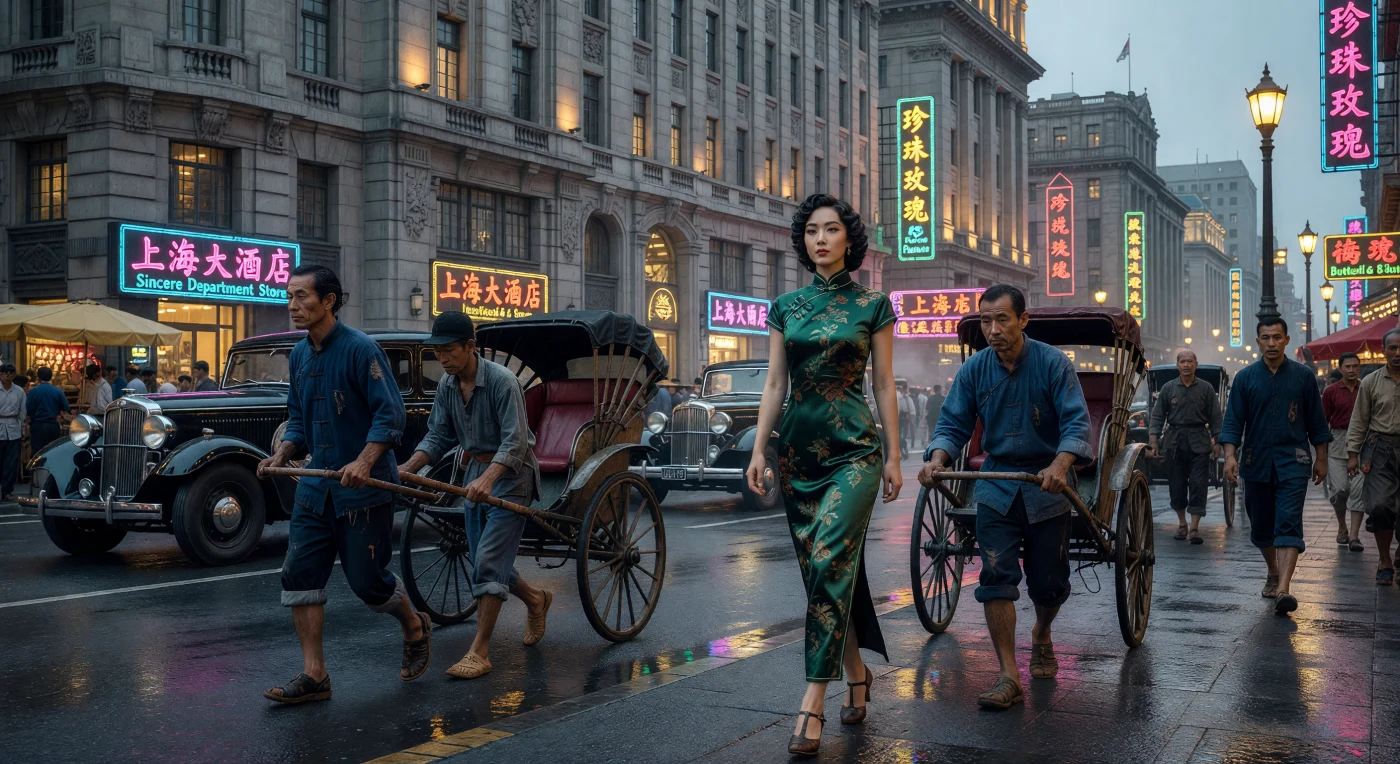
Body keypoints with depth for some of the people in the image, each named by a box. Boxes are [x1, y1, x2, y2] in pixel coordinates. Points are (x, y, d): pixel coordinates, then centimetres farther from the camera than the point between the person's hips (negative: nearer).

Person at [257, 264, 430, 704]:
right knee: (299, 574, 0)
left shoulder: (360, 349, -14)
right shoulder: (299, 357, 10)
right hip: (316, 486, 7)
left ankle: (415, 628, 31)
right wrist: (280, 457, 1)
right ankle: (314, 676, 7)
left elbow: (391, 415, -17)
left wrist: (364, 462, -28)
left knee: (367, 579, 0)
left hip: (365, 487, -7)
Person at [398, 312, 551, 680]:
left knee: (488, 560, -14)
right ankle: (535, 599, 40)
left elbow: (515, 442, -25)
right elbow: (438, 435, 3)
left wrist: (488, 478, -40)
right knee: (485, 560, 13)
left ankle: (479, 653, -11)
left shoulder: (502, 381, -20)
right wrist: (408, 467, -14)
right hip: (476, 473, 8)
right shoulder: (447, 385, 2)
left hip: (509, 474, -7)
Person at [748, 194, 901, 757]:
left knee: (828, 563, -16)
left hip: (854, 450, -4)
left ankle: (812, 705, -15)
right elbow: (774, 384, 8)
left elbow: (884, 385, 2)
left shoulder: (873, 305, 1)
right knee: (825, 570, 9)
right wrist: (758, 449, 1)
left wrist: (893, 456, -1)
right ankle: (856, 673, 27)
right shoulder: (785, 307, 9)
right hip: (798, 450, 4)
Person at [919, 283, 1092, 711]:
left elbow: (1076, 422, -18)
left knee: (1049, 582, 7)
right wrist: (937, 460, -23)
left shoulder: (1052, 364, -12)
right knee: (996, 578, -9)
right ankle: (1009, 677, -6)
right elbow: (953, 424, -2)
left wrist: (1060, 465, -37)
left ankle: (1041, 636, 41)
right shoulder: (974, 370, -2)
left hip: (1047, 487, -2)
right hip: (997, 486, 2)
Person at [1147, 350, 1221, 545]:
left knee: (1198, 485, -6)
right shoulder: (1168, 389, 5)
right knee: (1176, 485, 6)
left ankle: (1194, 528, -7)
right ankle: (1181, 524, 22)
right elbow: (1157, 417, 5)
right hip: (1174, 442, 1)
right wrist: (1153, 441, -4)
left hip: (1199, 443, -1)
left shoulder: (1206, 389, 4)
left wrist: (1217, 443, -1)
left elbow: (1215, 419, 5)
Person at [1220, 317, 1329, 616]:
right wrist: (1230, 455, -12)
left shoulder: (1303, 376, 3)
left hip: (1293, 461, -2)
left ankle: (1283, 590, -22)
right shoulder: (1245, 378, 3)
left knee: (1288, 524, -13)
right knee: (1260, 526, 12)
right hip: (1256, 462, 2)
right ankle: (1273, 574, 36)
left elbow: (1316, 420, 9)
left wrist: (1321, 458, 7)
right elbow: (1233, 420, 0)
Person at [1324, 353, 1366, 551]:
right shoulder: (1331, 391, 3)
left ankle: (1354, 535, 0)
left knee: (1359, 489, -4)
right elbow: (1323, 421, 5)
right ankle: (1342, 527, 21)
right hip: (1338, 440, -1)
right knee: (1339, 488, -4)